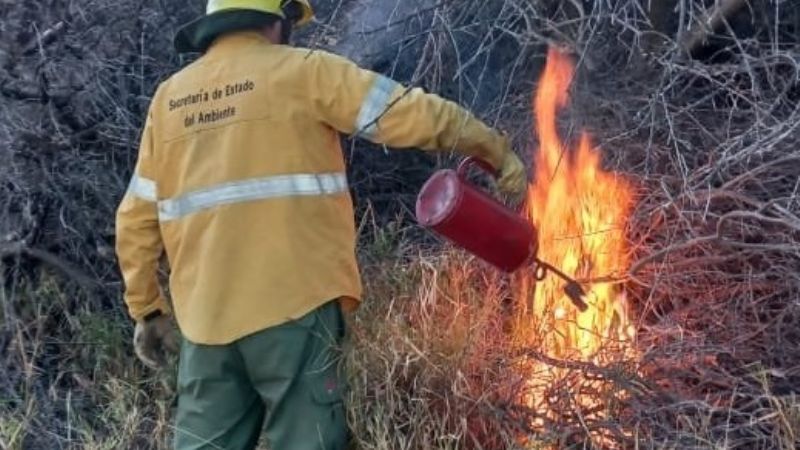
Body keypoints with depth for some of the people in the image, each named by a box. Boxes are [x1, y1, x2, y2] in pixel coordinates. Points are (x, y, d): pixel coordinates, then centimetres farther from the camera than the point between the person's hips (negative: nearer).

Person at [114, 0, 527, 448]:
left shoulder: (168, 98, 13)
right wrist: (497, 149, 7)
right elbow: (410, 113, -3)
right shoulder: (300, 70, 0)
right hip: (292, 302, -5)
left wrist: (147, 308, 20)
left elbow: (137, 220, 13)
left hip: (206, 317, 5)